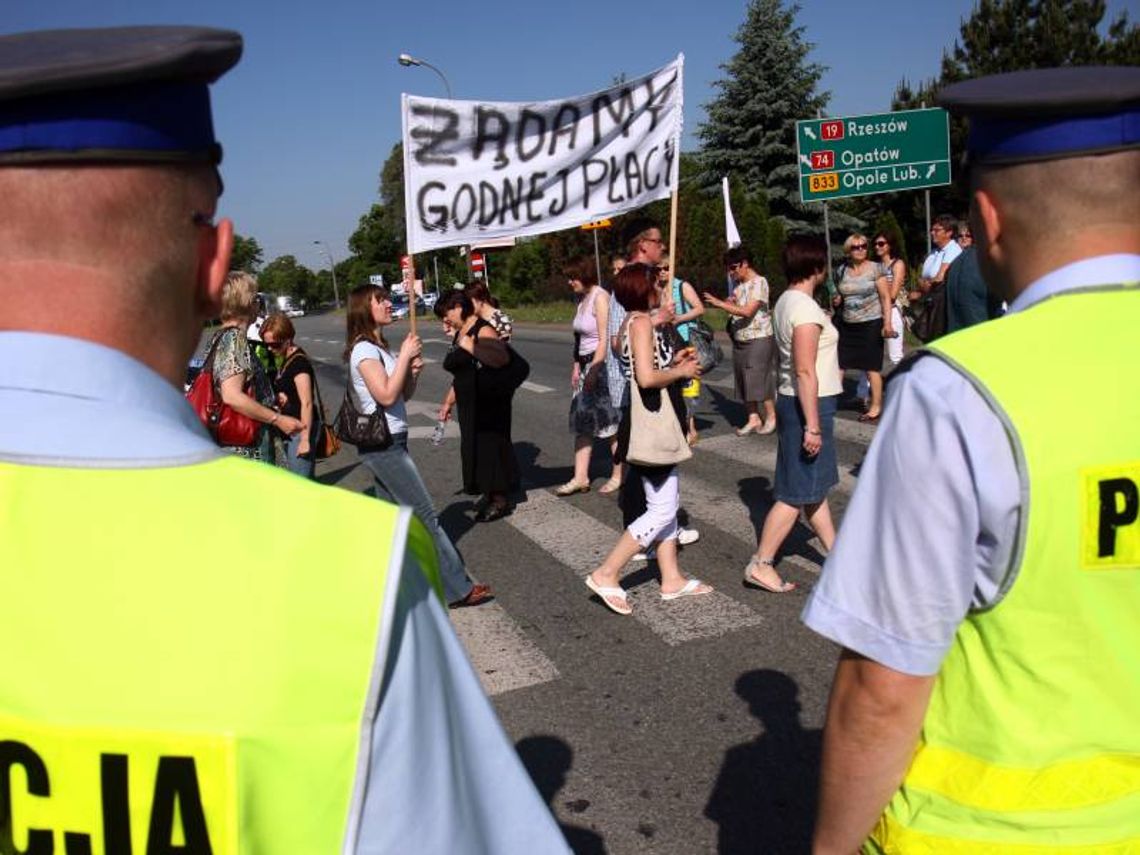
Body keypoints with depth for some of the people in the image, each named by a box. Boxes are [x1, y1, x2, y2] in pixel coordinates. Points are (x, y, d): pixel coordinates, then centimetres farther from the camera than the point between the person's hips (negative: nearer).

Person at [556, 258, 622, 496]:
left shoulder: (600, 298, -13)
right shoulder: (582, 298, 15)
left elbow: (604, 339, -18)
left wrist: (593, 371, -20)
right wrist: (577, 366, 11)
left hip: (602, 363, -9)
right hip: (587, 364, 9)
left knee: (610, 421, 0)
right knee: (581, 420, 6)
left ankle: (619, 475, 12)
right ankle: (580, 478, 10)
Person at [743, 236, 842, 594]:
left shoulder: (786, 301, 9)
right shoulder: (805, 308, -20)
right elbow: (805, 371, -24)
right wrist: (812, 426, -23)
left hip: (793, 400, 10)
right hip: (809, 405, -10)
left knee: (814, 485, 18)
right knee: (797, 492, -2)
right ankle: (760, 565, 4)